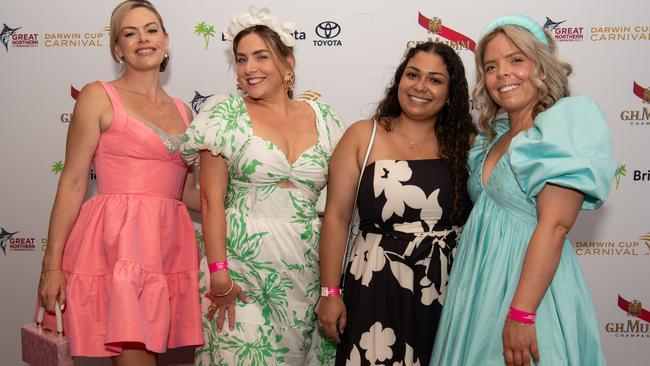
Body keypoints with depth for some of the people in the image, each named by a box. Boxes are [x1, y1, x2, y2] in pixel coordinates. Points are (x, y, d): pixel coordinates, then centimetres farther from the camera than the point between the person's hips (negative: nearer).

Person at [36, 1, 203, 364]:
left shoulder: (183, 112, 16)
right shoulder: (99, 97, 2)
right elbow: (73, 183, -3)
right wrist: (52, 265, -7)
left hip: (169, 244, 5)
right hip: (117, 242, -5)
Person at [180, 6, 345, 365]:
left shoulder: (322, 118, 6)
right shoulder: (227, 115, -1)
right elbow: (212, 200, -6)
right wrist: (218, 274, -13)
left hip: (308, 268, 3)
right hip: (242, 264, -2)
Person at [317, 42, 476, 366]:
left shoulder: (467, 144, 3)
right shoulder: (362, 136, -1)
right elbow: (336, 218, -2)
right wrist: (330, 293, -5)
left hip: (449, 291, 2)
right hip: (376, 290, -1)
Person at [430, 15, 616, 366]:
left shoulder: (565, 124, -13)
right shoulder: (495, 136, 12)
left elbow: (553, 227, -21)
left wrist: (521, 313, -24)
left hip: (527, 281, -8)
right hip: (480, 282, 8)